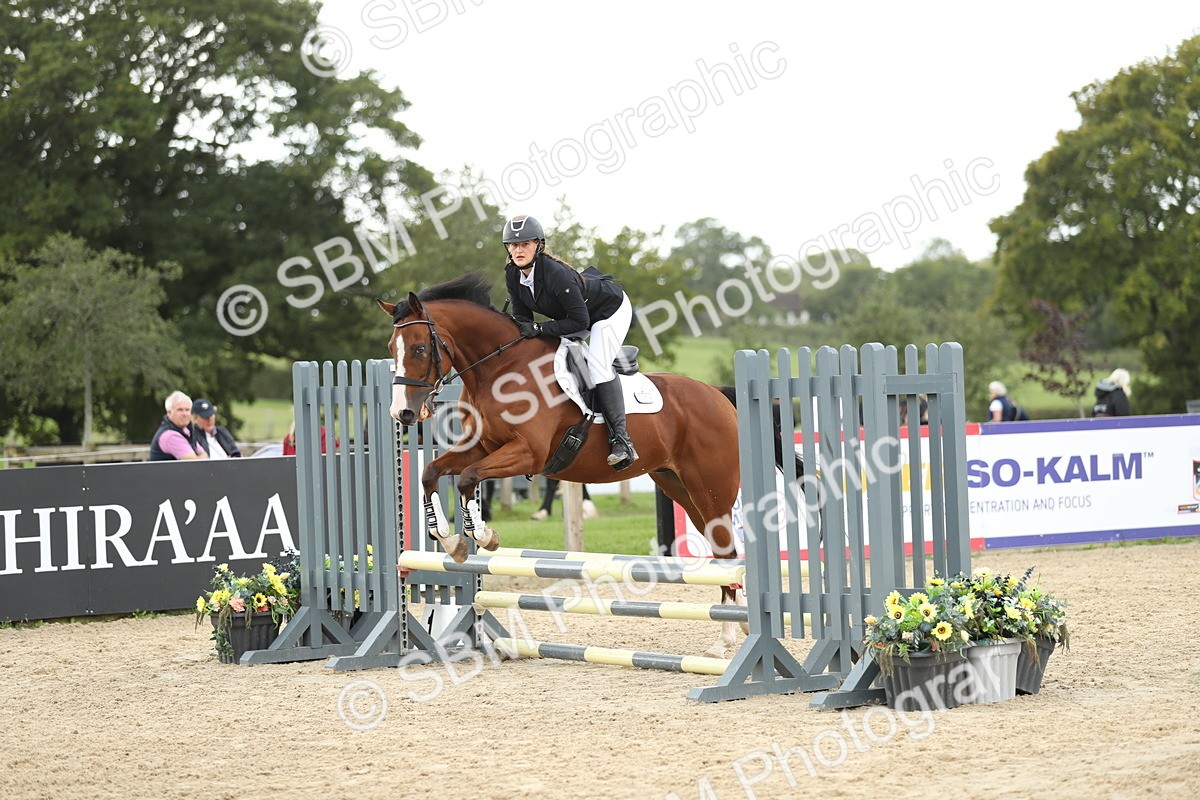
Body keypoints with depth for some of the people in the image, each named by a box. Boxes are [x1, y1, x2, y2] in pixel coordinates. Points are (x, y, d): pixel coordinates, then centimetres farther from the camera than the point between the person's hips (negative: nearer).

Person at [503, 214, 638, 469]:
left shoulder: (556, 273, -37)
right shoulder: (512, 274, -14)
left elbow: (579, 321, -33)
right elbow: (522, 316, -4)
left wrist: (539, 329, -36)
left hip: (610, 309, -9)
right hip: (574, 312, 9)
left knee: (597, 365, -23)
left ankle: (621, 440, -22)